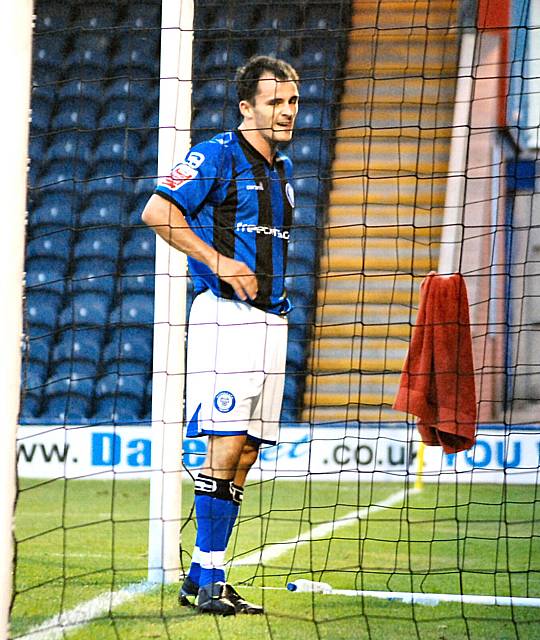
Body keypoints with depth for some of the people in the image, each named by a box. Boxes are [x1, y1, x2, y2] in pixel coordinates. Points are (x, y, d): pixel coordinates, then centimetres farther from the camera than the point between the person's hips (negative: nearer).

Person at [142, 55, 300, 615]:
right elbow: (156, 212, -14)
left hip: (270, 317, 8)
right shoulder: (218, 156, -6)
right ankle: (208, 580, -10)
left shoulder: (282, 168, 19)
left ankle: (202, 576, 11)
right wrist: (220, 263, -16)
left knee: (247, 450, 6)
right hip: (226, 316, -8)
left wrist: (272, 284, 14)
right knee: (226, 445, -14)